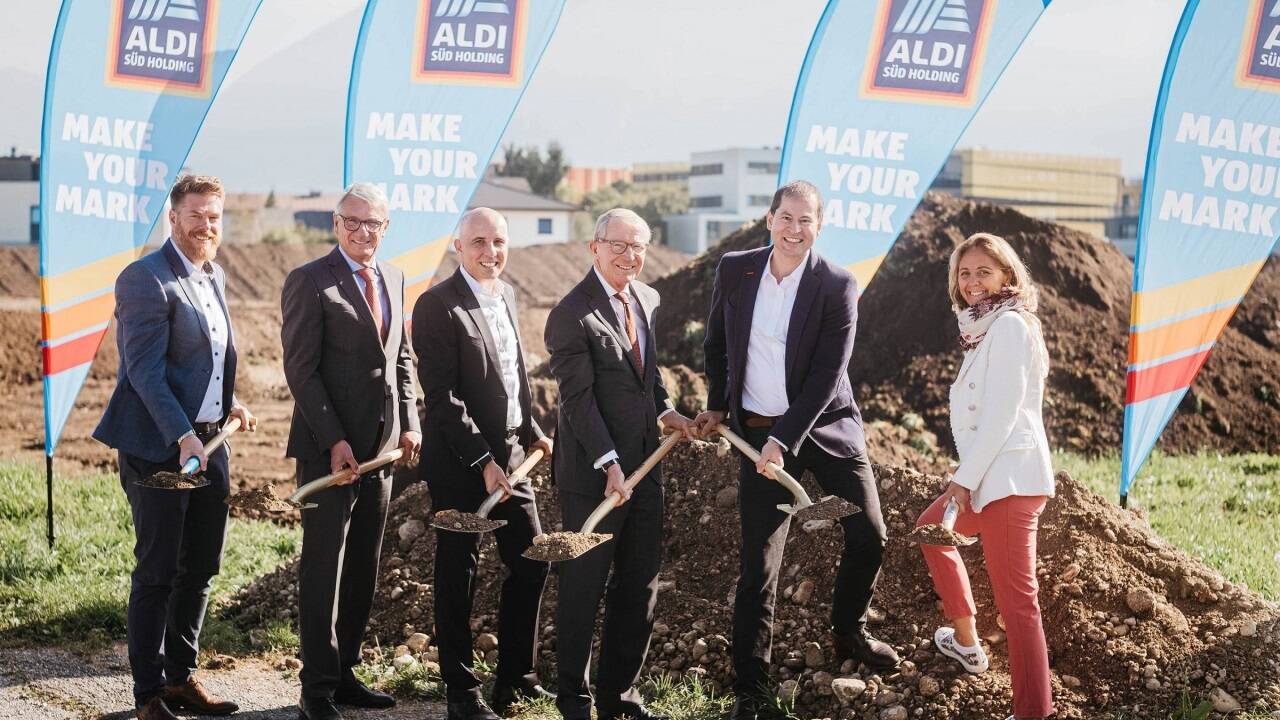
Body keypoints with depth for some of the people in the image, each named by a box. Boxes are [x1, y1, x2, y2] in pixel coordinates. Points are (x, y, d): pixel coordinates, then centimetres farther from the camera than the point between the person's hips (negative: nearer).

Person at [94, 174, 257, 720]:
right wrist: (182, 436, -27)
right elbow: (145, 371, -20)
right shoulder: (145, 280, -13)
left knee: (200, 567, 14)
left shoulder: (214, 277, 14)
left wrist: (227, 404, 11)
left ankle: (181, 676, 27)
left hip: (208, 441, 8)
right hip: (160, 448, -8)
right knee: (157, 572, -1)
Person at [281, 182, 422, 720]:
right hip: (329, 449, -6)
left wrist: (409, 423, 6)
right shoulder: (309, 282, -8)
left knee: (363, 569, 11)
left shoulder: (393, 280, 13)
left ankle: (345, 673, 21)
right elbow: (301, 369, -12)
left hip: (380, 450, 7)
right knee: (324, 569, -2)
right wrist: (333, 441, -17)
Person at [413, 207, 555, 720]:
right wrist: (483, 461, -21)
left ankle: (517, 678, 26)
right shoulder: (438, 306, -15)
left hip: (511, 453, 8)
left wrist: (532, 430, 14)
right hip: (460, 461, -8)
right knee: (458, 575, 3)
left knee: (531, 561, 11)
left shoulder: (506, 295, 9)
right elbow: (442, 396, -20)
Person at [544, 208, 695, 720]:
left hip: (645, 467, 8)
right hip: (592, 473, -7)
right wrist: (608, 464, -22)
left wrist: (665, 410, 8)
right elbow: (578, 399, -17)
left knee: (640, 587, 12)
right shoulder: (572, 315, -15)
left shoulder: (647, 299, 10)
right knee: (583, 587, 4)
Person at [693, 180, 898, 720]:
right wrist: (717, 406, 10)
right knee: (758, 563, -1)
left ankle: (849, 633, 32)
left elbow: (828, 374, -15)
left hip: (826, 427, 0)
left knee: (869, 536, 3)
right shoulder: (734, 270, -2)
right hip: (757, 431, 0)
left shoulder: (838, 286, -11)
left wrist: (786, 439, -20)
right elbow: (716, 343, 14)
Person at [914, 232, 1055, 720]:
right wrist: (967, 475, 15)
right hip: (990, 475, 11)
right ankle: (966, 642, 35)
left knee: (1015, 599, -10)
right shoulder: (986, 327, 18)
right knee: (933, 528, 29)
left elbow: (1002, 413, -18)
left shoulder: (1009, 326, -12)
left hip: (1009, 477, -11)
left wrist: (965, 477, -17)